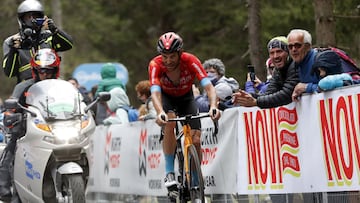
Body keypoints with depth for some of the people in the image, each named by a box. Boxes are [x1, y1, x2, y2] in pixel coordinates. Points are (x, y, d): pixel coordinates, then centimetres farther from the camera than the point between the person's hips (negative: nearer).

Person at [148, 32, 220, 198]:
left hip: (186, 98, 1)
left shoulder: (191, 61, -31)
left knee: (196, 141, -13)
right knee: (170, 123, -34)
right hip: (166, 98, -1)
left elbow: (208, 86, -39)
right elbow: (155, 92, -42)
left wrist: (213, 106, -58)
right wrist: (160, 112, -63)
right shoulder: (155, 65, -31)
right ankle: (169, 174, -26)